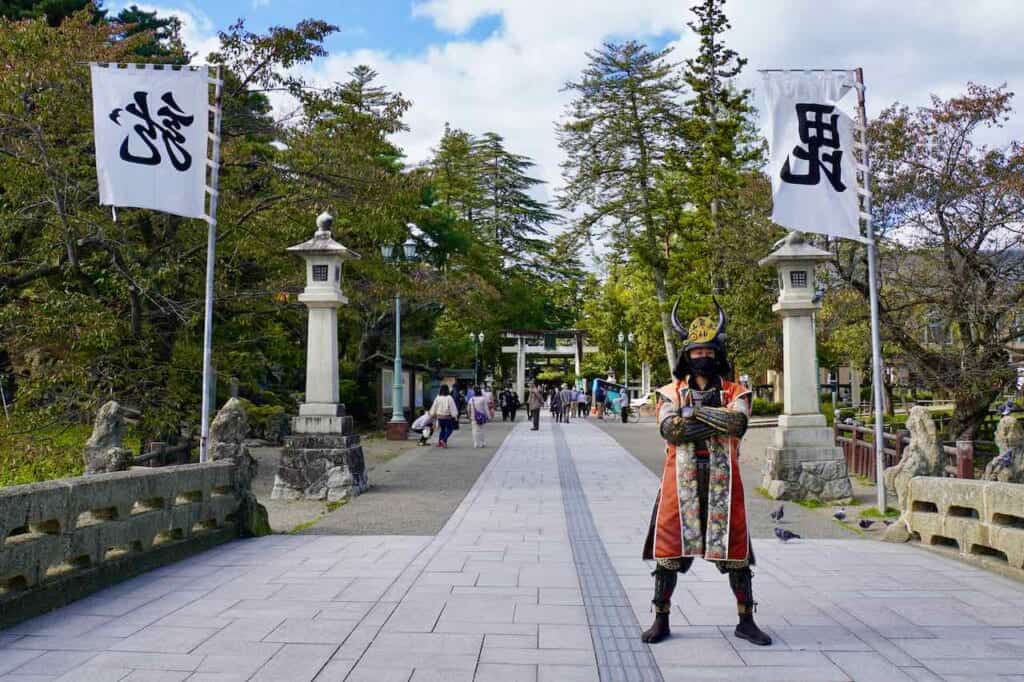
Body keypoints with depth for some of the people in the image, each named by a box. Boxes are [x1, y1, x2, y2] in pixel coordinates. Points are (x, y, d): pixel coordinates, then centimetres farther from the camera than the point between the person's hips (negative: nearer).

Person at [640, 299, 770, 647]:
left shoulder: (735, 392, 8)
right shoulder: (671, 392, 7)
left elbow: (737, 422, -14)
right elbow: (670, 429, -11)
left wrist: (695, 410, -17)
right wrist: (717, 421, -15)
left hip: (722, 479, 0)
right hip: (681, 479, 0)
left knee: (735, 549, 5)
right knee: (669, 549, 2)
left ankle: (746, 621, 21)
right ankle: (661, 620, 15)